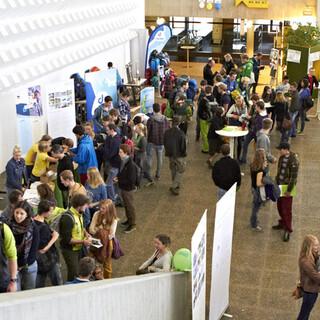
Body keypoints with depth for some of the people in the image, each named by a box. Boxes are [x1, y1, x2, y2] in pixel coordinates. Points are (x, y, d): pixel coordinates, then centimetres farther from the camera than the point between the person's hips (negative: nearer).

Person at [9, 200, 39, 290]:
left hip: (29, 266, 0)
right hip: (13, 266, 0)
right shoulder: (9, 227, -5)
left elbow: (34, 248, -4)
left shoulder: (33, 228, -5)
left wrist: (24, 265, -5)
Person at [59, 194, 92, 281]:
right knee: (74, 274, -1)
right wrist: (83, 242, -22)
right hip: (70, 250, -8)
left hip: (79, 248, 8)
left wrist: (86, 233, 1)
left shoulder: (79, 213, -1)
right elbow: (67, 239, -26)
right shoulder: (67, 218, -28)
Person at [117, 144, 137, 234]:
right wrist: (118, 177, -3)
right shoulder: (123, 161, -1)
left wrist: (119, 180, -24)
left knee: (130, 206, 6)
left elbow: (131, 180, -27)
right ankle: (129, 220, 42)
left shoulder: (131, 165, -28)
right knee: (125, 205, 23)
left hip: (128, 189, -9)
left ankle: (132, 225, 21)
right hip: (123, 187, 9)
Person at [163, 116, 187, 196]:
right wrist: (184, 153, 0)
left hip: (170, 154, 5)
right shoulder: (181, 133, -24)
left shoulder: (167, 132, -9)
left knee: (173, 170, 22)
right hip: (179, 155, -5)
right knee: (180, 170, 11)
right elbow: (183, 146, -19)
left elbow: (164, 143, 2)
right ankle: (173, 187, 5)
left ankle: (176, 185, 38)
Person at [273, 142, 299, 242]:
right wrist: (276, 183, 18)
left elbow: (294, 177, -20)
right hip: (280, 186, 8)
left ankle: (287, 230, 8)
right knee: (280, 207, 18)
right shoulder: (282, 158, 3)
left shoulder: (293, 160, -21)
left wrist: (289, 190, -18)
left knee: (286, 209, -2)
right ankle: (282, 223, 37)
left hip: (287, 188, -8)